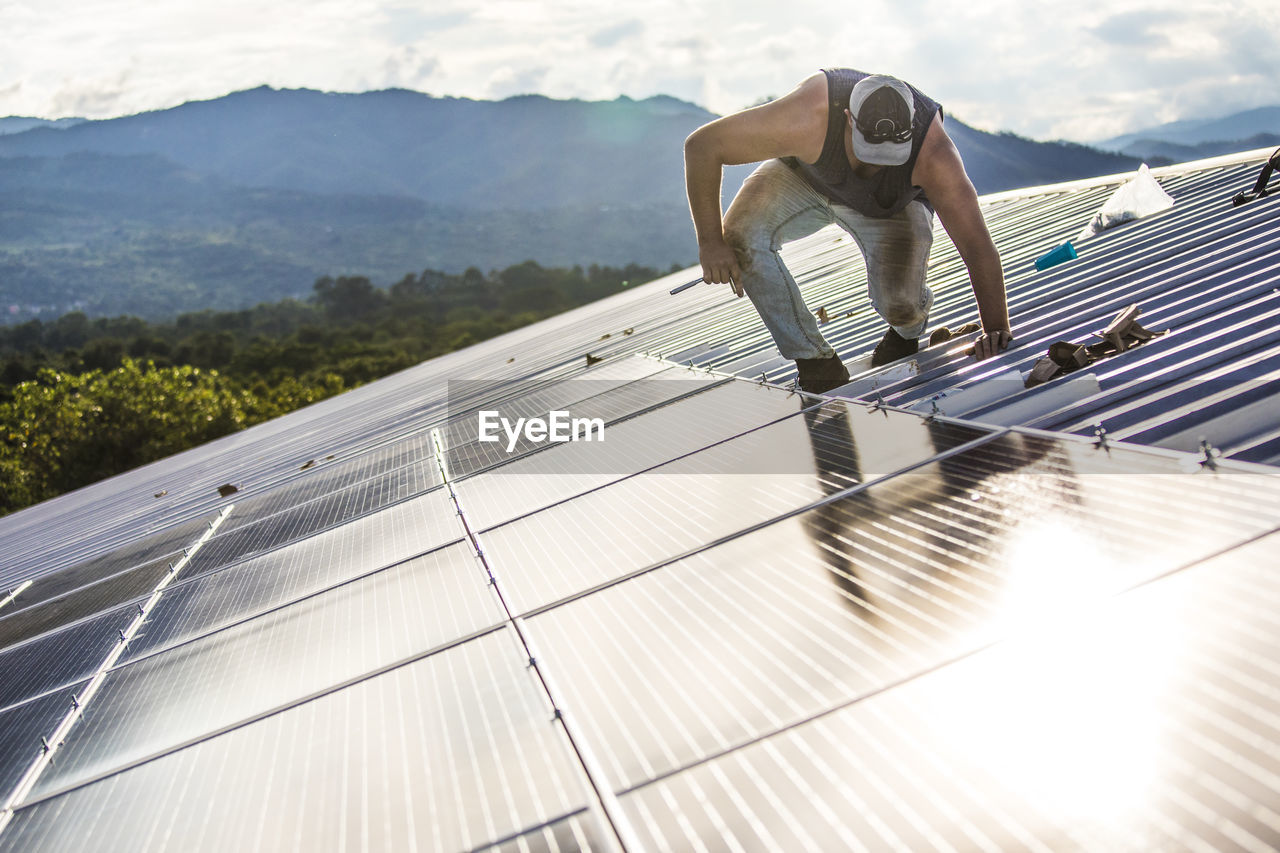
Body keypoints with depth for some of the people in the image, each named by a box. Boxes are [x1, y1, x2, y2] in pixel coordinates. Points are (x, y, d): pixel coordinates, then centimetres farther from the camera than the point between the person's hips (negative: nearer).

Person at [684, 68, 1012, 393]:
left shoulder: (934, 155, -39)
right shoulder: (807, 120, -43)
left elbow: (978, 246, -34)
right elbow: (701, 145, -35)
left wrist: (996, 329, -40)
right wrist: (710, 242, -33)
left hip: (893, 204, -1)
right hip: (804, 173, 1)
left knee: (899, 303, -25)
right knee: (740, 237, -27)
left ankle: (907, 331, 19)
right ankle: (815, 361, -9)